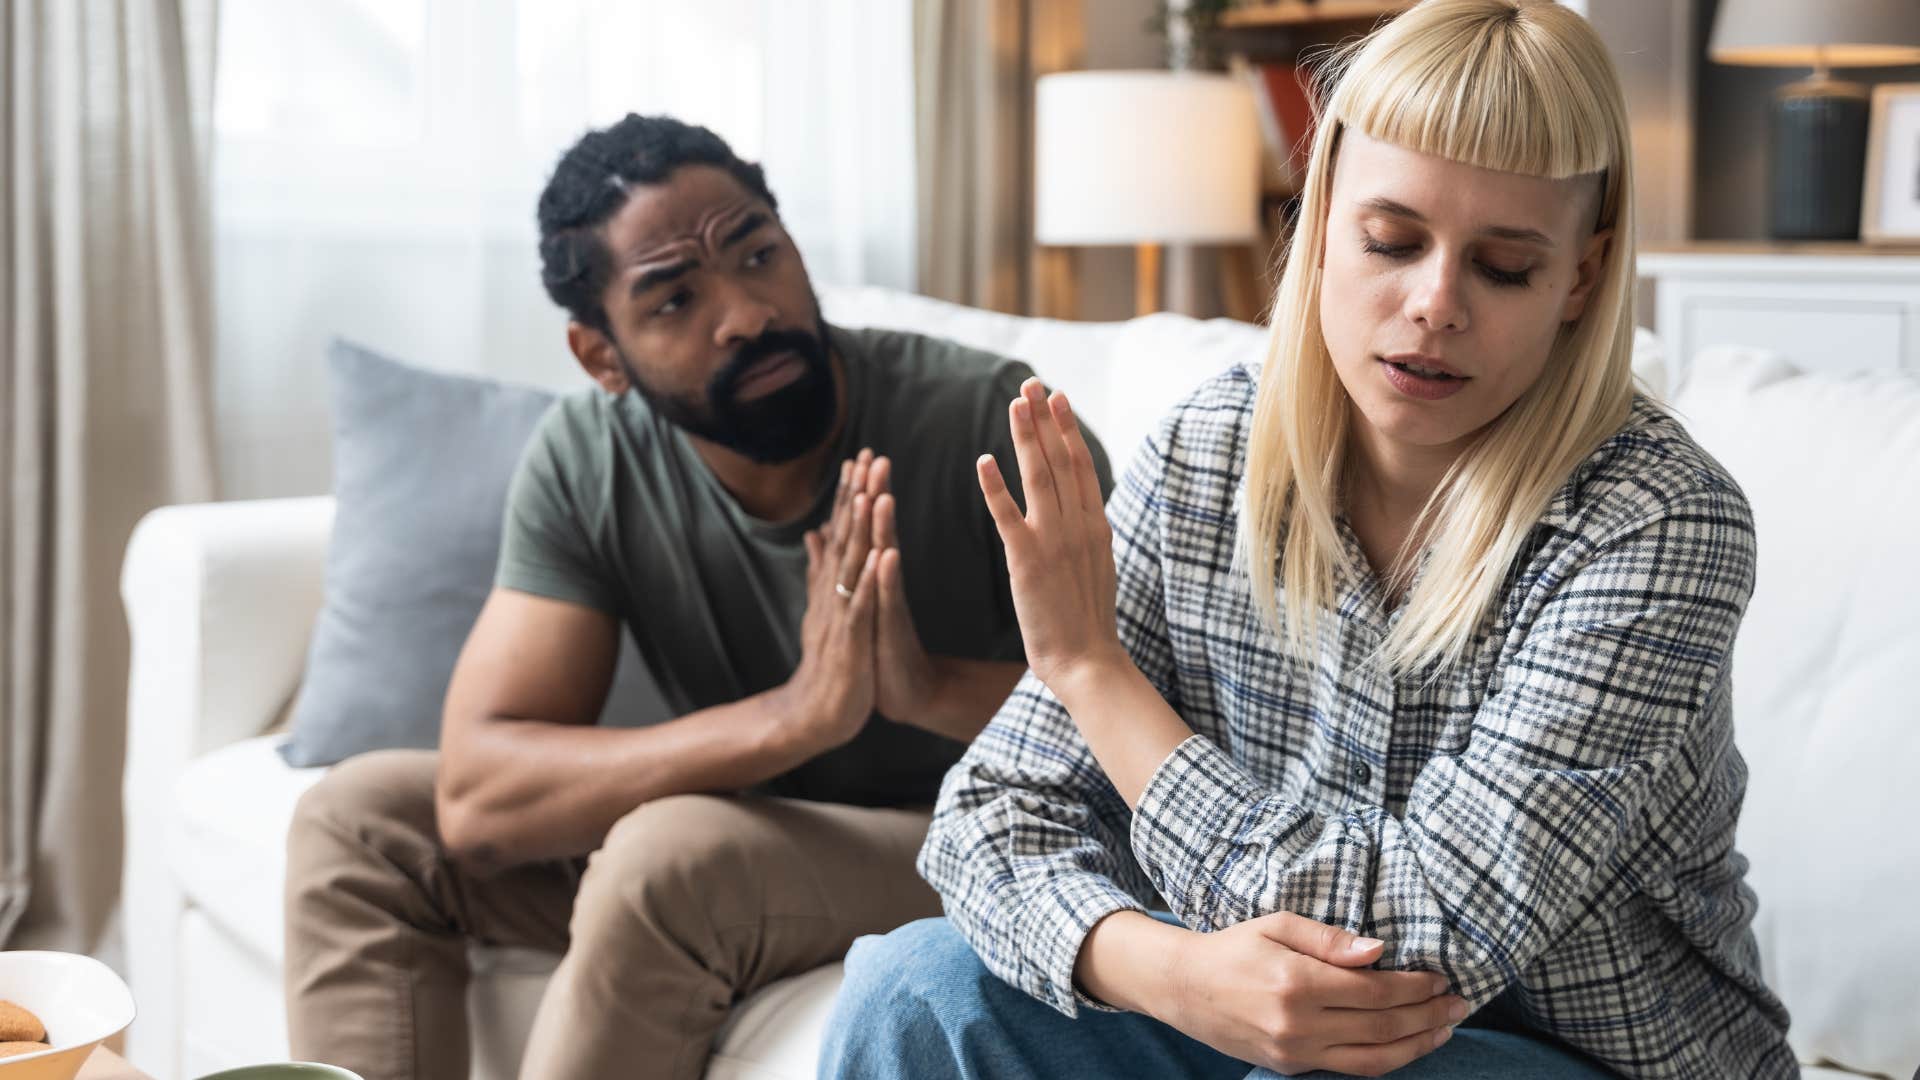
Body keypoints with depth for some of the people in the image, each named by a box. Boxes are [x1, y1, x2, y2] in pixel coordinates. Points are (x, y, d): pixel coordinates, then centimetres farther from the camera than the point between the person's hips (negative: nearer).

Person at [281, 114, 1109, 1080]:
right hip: (750, 837, 5)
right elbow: (476, 791, -19)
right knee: (357, 817, -4)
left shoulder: (981, 417, -20)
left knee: (671, 852, -32)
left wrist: (934, 690, -39)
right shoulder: (583, 463, -9)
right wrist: (793, 717, -32)